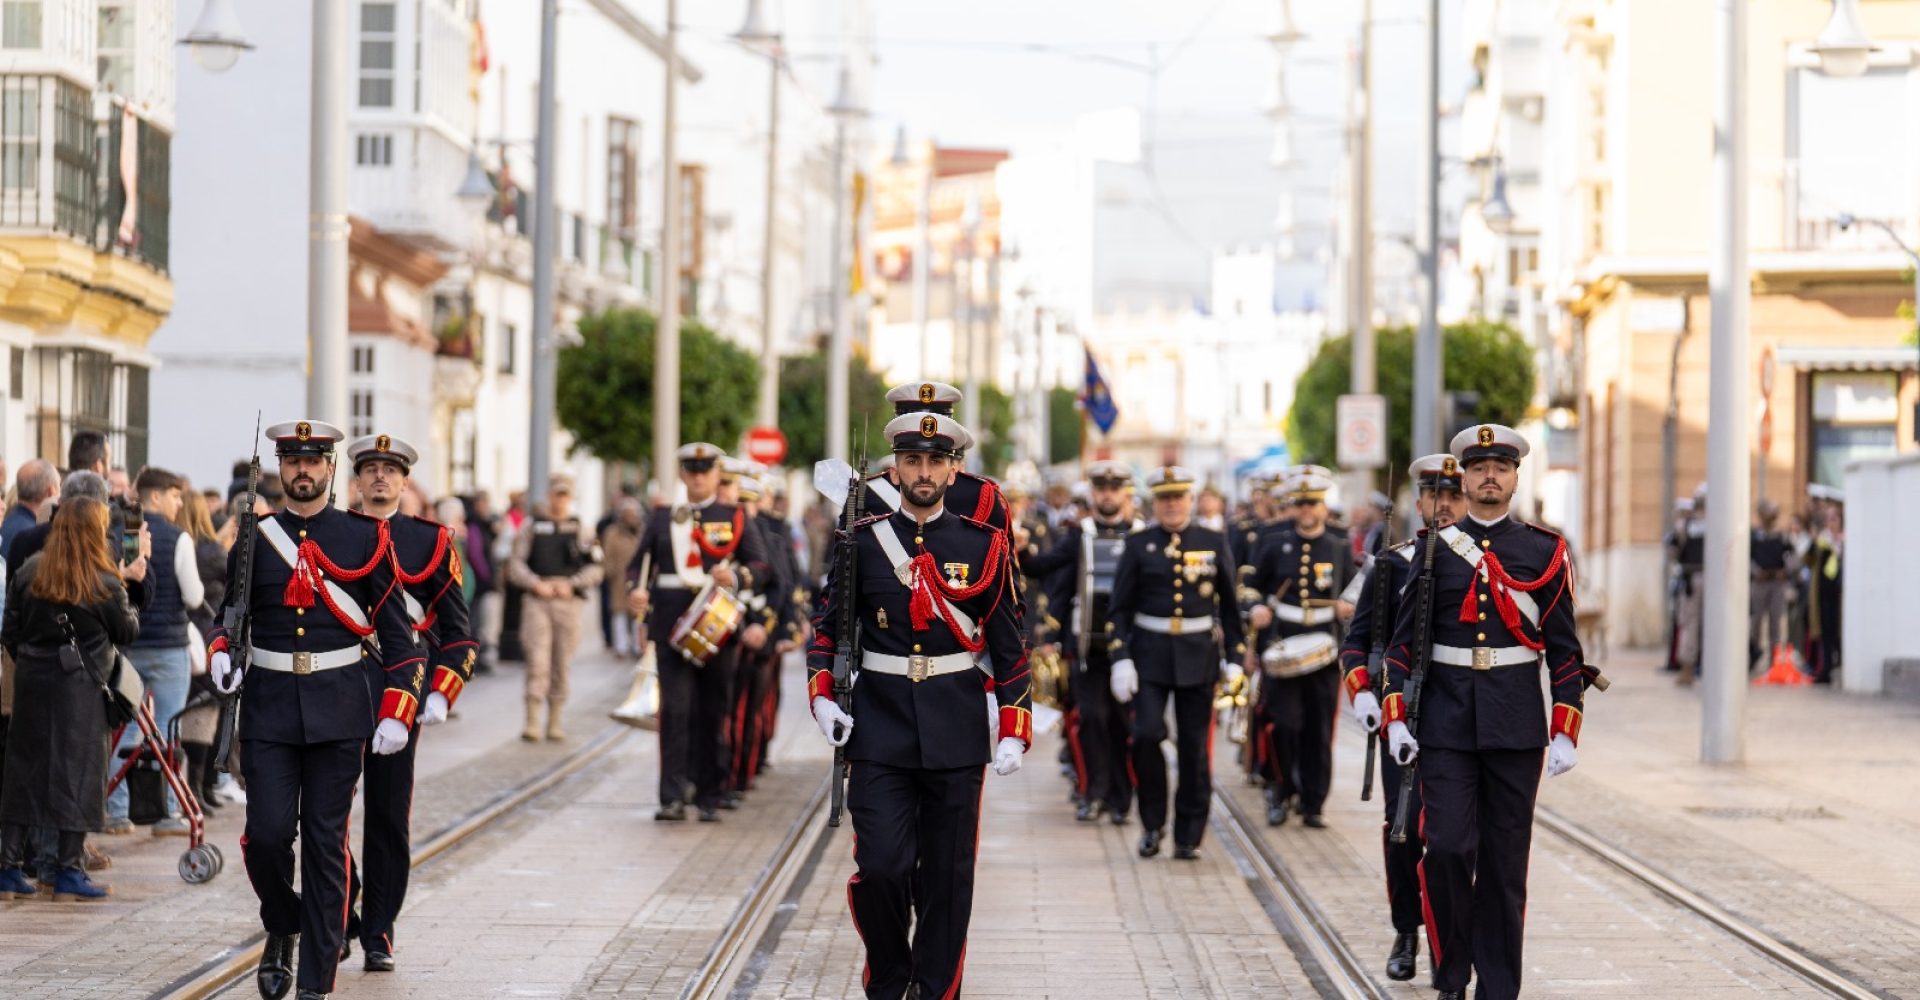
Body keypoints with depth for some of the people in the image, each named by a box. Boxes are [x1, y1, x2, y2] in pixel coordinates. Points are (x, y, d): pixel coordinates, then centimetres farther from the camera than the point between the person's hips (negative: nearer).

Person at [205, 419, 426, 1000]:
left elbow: (397, 632, 5)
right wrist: (221, 655, -9)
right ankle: (282, 928, 23)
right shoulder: (254, 539, 7)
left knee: (326, 842, -1)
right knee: (267, 832, -8)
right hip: (269, 706, 1)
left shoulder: (365, 539, 3)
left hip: (339, 707, -1)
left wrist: (396, 713, -3)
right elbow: (228, 615, 14)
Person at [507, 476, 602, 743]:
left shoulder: (580, 529, 11)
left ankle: (556, 724, 12)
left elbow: (594, 570, 6)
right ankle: (532, 723, -12)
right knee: (537, 662, -11)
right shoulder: (531, 527, 9)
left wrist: (571, 584, -9)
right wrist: (536, 583, -11)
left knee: (561, 665, 4)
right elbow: (516, 564, 4)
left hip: (568, 601, 1)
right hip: (536, 601, -1)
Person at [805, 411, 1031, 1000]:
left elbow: (1009, 646, 5)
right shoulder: (861, 542, 2)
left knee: (948, 877, 4)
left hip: (956, 734, 0)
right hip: (880, 730, 0)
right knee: (880, 866, -8)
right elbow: (827, 625, 11)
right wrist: (822, 696, -3)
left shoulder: (984, 546, 2)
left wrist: (1014, 730, -1)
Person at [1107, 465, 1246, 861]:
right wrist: (1121, 659, -6)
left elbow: (1230, 606, 9)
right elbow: (1120, 607, 3)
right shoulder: (1138, 545, 3)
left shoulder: (1215, 544, 5)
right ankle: (1153, 823, 7)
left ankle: (1189, 837, 12)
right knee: (1146, 735, -13)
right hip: (1150, 654, -1)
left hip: (1199, 655, 1)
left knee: (1195, 747, 2)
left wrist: (1234, 660, 3)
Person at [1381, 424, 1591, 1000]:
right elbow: (1403, 640, 6)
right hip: (1446, 720, 0)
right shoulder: (1433, 548, 6)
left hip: (1516, 723, 0)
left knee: (1505, 860, 3)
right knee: (1448, 848, -9)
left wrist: (1566, 732, -2)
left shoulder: (1545, 551, 5)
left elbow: (1565, 649, 5)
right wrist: (1396, 718, -3)